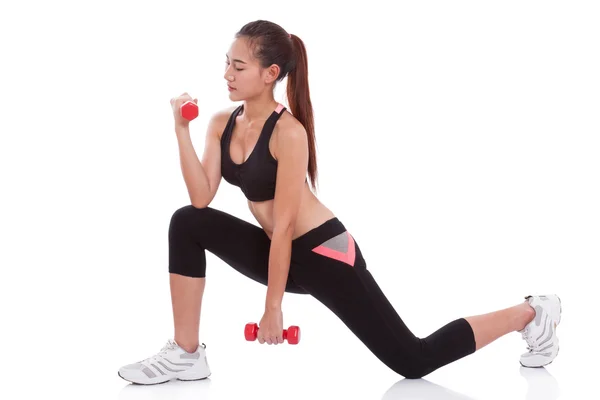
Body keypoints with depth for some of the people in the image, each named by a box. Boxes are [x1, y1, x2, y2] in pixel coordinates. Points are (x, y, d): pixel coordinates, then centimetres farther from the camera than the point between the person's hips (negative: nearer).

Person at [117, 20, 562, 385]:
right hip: (283, 252, 7)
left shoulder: (288, 132, -23)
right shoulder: (222, 124, -1)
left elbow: (284, 225, -22)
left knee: (413, 361, -2)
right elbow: (201, 199, -11)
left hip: (324, 254, -7)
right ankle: (186, 354, -5)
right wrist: (182, 130, -19)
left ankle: (531, 313, 15)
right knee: (188, 224, -10)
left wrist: (273, 307, -19)